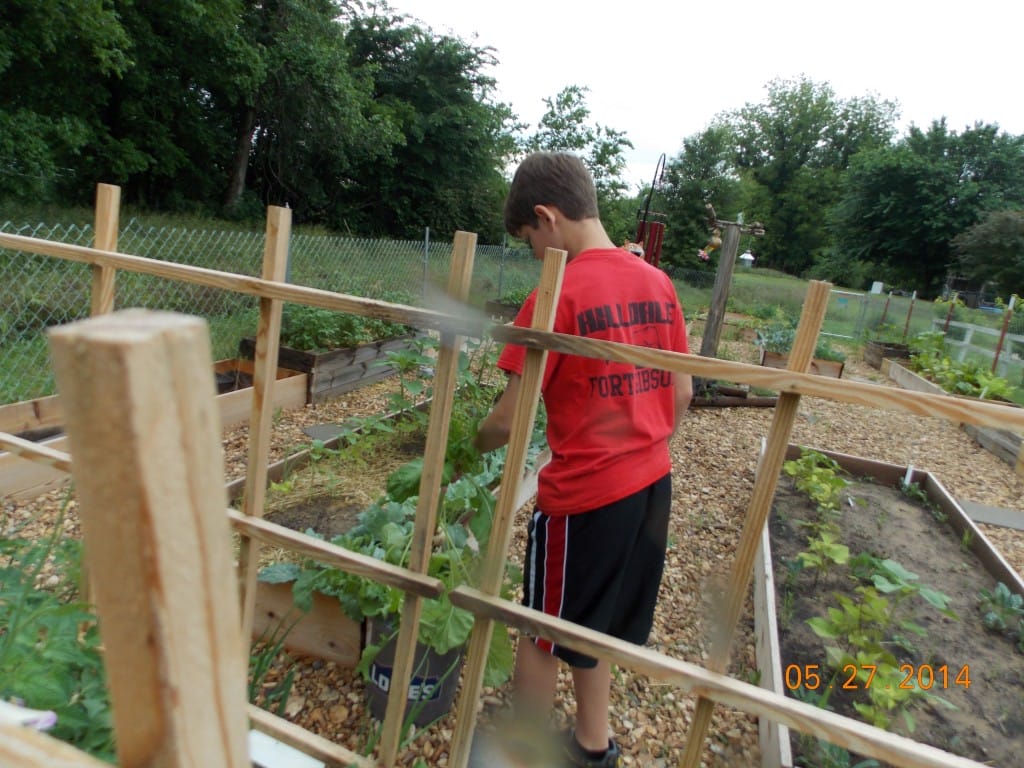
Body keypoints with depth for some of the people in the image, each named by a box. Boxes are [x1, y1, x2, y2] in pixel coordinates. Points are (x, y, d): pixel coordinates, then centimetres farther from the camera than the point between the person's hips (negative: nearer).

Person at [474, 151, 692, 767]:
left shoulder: (557, 294, -17)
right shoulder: (658, 283, 3)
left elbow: (510, 418, -18)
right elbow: (683, 394, 9)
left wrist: (474, 447, 2)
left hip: (582, 494, -7)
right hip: (652, 484, 7)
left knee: (543, 631, 16)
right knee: (601, 623, 25)